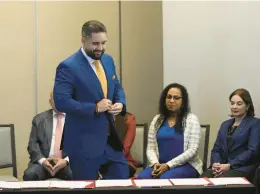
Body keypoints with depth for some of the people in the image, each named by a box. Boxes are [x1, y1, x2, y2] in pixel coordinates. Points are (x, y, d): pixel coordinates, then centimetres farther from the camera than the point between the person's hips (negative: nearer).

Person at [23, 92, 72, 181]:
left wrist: (66, 160, -16)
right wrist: (42, 160, -12)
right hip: (44, 162, 2)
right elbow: (33, 144, 7)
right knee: (29, 174, -27)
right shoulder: (39, 119, 14)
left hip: (68, 162, -2)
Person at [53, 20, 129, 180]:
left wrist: (120, 103, -5)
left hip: (110, 137, 7)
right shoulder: (69, 67, -16)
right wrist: (95, 108, -25)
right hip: (84, 142, -7)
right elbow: (61, 101, -22)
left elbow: (117, 87, 18)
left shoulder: (108, 60, 7)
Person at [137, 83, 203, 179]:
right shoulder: (157, 120, 13)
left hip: (186, 165, -3)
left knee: (165, 179, -35)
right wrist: (155, 163, -12)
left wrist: (168, 165, -16)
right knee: (142, 178, -29)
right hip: (160, 165, 3)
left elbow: (192, 150, -8)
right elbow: (150, 148, 10)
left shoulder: (191, 119, 1)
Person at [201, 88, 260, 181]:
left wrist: (230, 165, -16)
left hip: (242, 168, -5)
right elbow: (216, 149, 17)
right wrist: (216, 163, -6)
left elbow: (252, 151, -7)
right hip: (222, 167, 5)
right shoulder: (225, 124, 24)